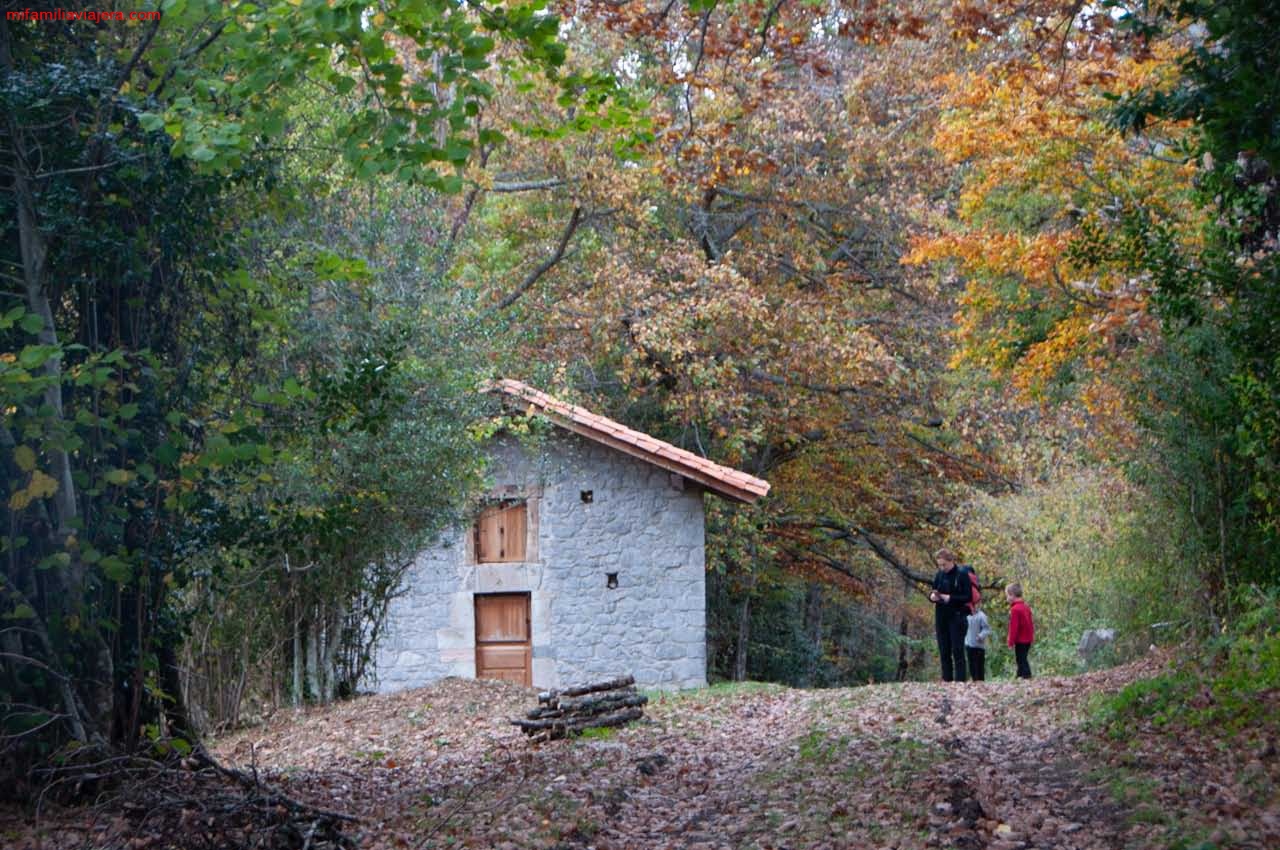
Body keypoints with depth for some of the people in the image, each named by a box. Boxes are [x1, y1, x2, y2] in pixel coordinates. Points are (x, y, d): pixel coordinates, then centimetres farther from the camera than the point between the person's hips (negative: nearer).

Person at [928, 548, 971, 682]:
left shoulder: (962, 575, -7)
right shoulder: (939, 575, 10)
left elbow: (968, 597, -10)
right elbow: (933, 592, 17)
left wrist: (950, 598, -19)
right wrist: (932, 596, -6)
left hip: (957, 617, -6)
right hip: (941, 617, 6)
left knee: (957, 651, -7)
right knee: (944, 652, 6)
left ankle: (960, 680, -6)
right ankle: (947, 680, 10)